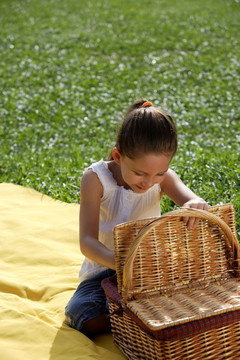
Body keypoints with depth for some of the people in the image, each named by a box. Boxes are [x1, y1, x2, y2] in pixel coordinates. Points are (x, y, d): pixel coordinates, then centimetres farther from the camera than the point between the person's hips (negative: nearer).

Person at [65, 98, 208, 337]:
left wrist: (196, 205, -56)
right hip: (104, 269, -1)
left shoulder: (164, 177, -11)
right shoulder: (96, 178, -21)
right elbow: (87, 241, -27)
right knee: (81, 316, -28)